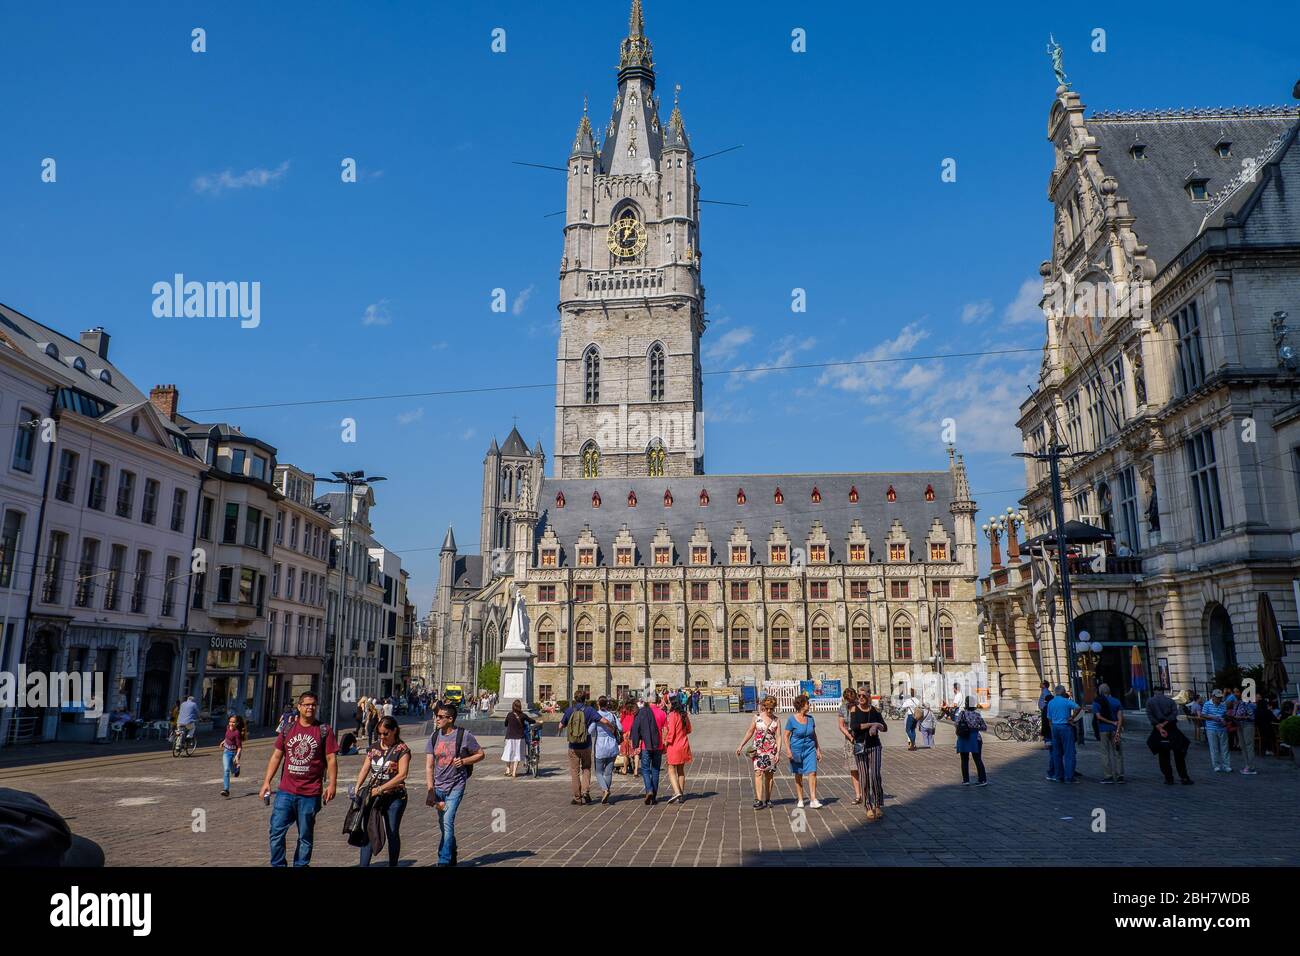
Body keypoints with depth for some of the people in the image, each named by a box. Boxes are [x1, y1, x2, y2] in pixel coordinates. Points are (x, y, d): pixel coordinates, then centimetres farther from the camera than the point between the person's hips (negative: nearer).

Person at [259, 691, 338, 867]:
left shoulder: (324, 731, -1)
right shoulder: (287, 728, 7)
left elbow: (331, 758, -2)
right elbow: (276, 756, 10)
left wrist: (332, 784, -10)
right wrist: (266, 781, 4)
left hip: (310, 793, -2)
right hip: (285, 791, 2)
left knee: (305, 836, 8)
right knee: (277, 831, 1)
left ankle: (301, 865, 20)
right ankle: (277, 864, 15)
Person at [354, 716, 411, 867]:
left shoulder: (402, 749, -7)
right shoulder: (374, 748, 9)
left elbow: (402, 775, -16)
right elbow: (365, 769, 4)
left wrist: (380, 789, -19)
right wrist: (357, 788, -13)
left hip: (395, 797, -4)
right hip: (373, 797, 4)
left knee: (392, 833, 5)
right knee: (368, 831, -1)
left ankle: (393, 864, 18)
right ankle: (364, 864, 2)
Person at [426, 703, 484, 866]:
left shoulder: (464, 736, -10)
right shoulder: (434, 736, 1)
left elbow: (481, 754, 1)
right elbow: (429, 765, 0)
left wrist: (464, 761, -15)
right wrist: (430, 790, -9)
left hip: (456, 786, -5)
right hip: (438, 787, 5)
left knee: (447, 822, -16)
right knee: (443, 825, 16)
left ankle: (444, 861, -9)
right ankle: (452, 857, 35)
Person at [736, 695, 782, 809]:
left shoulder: (776, 720, 3)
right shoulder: (757, 717, 3)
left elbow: (778, 737, -1)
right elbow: (750, 732, 10)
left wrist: (778, 752, -11)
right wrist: (741, 746, 8)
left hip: (771, 750, 1)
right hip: (758, 750, -1)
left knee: (769, 775, 6)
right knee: (758, 773, -12)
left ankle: (767, 799, 17)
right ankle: (759, 800, -16)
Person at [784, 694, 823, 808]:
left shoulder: (810, 718, 5)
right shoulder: (792, 719, -8)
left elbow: (814, 735, 15)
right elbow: (786, 736, -5)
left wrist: (818, 749, 14)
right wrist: (788, 751, -13)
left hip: (810, 749, 3)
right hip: (797, 750, -3)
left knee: (812, 773, -11)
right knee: (798, 776, 7)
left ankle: (813, 800, -11)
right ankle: (800, 800, 20)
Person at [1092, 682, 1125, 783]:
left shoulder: (1096, 702, -2)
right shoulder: (1116, 701, 5)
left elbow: (1098, 717, -13)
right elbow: (1120, 717, -4)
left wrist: (1112, 722, -10)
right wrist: (1118, 730, -10)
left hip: (1103, 730, -3)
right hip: (1115, 729, 3)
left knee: (1105, 752, 3)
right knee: (1117, 752, 8)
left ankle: (1109, 776, 1)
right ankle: (1120, 775, 7)